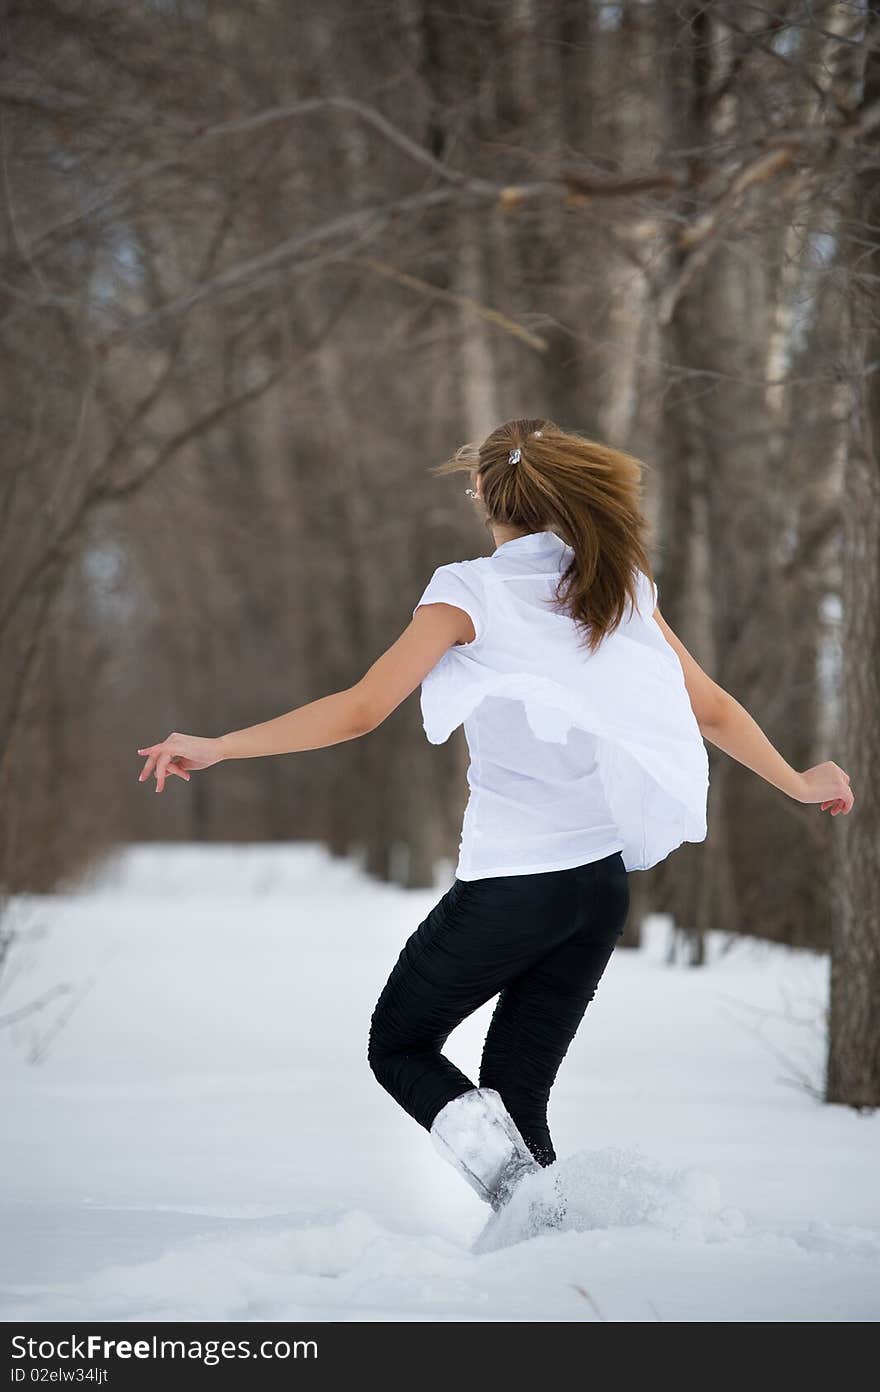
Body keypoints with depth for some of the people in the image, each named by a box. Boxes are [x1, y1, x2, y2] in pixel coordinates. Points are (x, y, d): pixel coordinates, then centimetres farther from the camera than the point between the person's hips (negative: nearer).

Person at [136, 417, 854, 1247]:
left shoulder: (471, 592, -8)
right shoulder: (619, 586, 8)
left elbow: (359, 711, -14)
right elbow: (712, 709, 13)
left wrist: (216, 748, -8)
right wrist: (799, 783, 29)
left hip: (512, 882, -5)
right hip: (606, 877, 5)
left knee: (399, 1044, 14)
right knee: (519, 1084, 16)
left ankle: (492, 1152, -13)